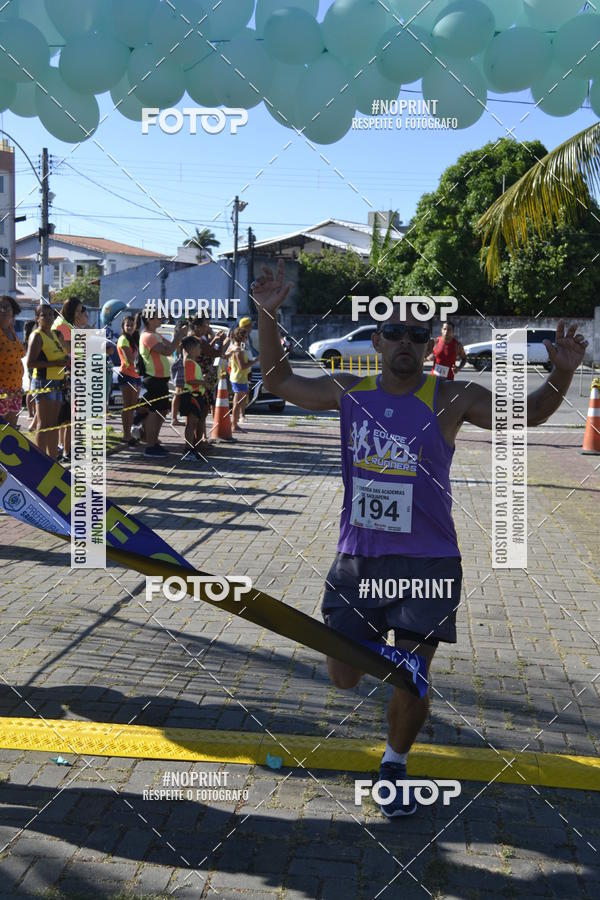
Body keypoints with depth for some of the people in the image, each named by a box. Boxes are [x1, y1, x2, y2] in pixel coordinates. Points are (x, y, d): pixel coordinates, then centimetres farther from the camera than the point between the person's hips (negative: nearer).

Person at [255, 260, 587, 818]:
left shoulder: (451, 400, -7)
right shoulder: (350, 392, 2)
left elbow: (529, 413, -12)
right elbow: (278, 382, 10)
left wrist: (561, 374, -31)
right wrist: (267, 316, 0)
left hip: (426, 563, -3)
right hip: (355, 561, 3)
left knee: (409, 680, -2)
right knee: (343, 678, 8)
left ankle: (395, 764, 27)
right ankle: (369, 640, 43)